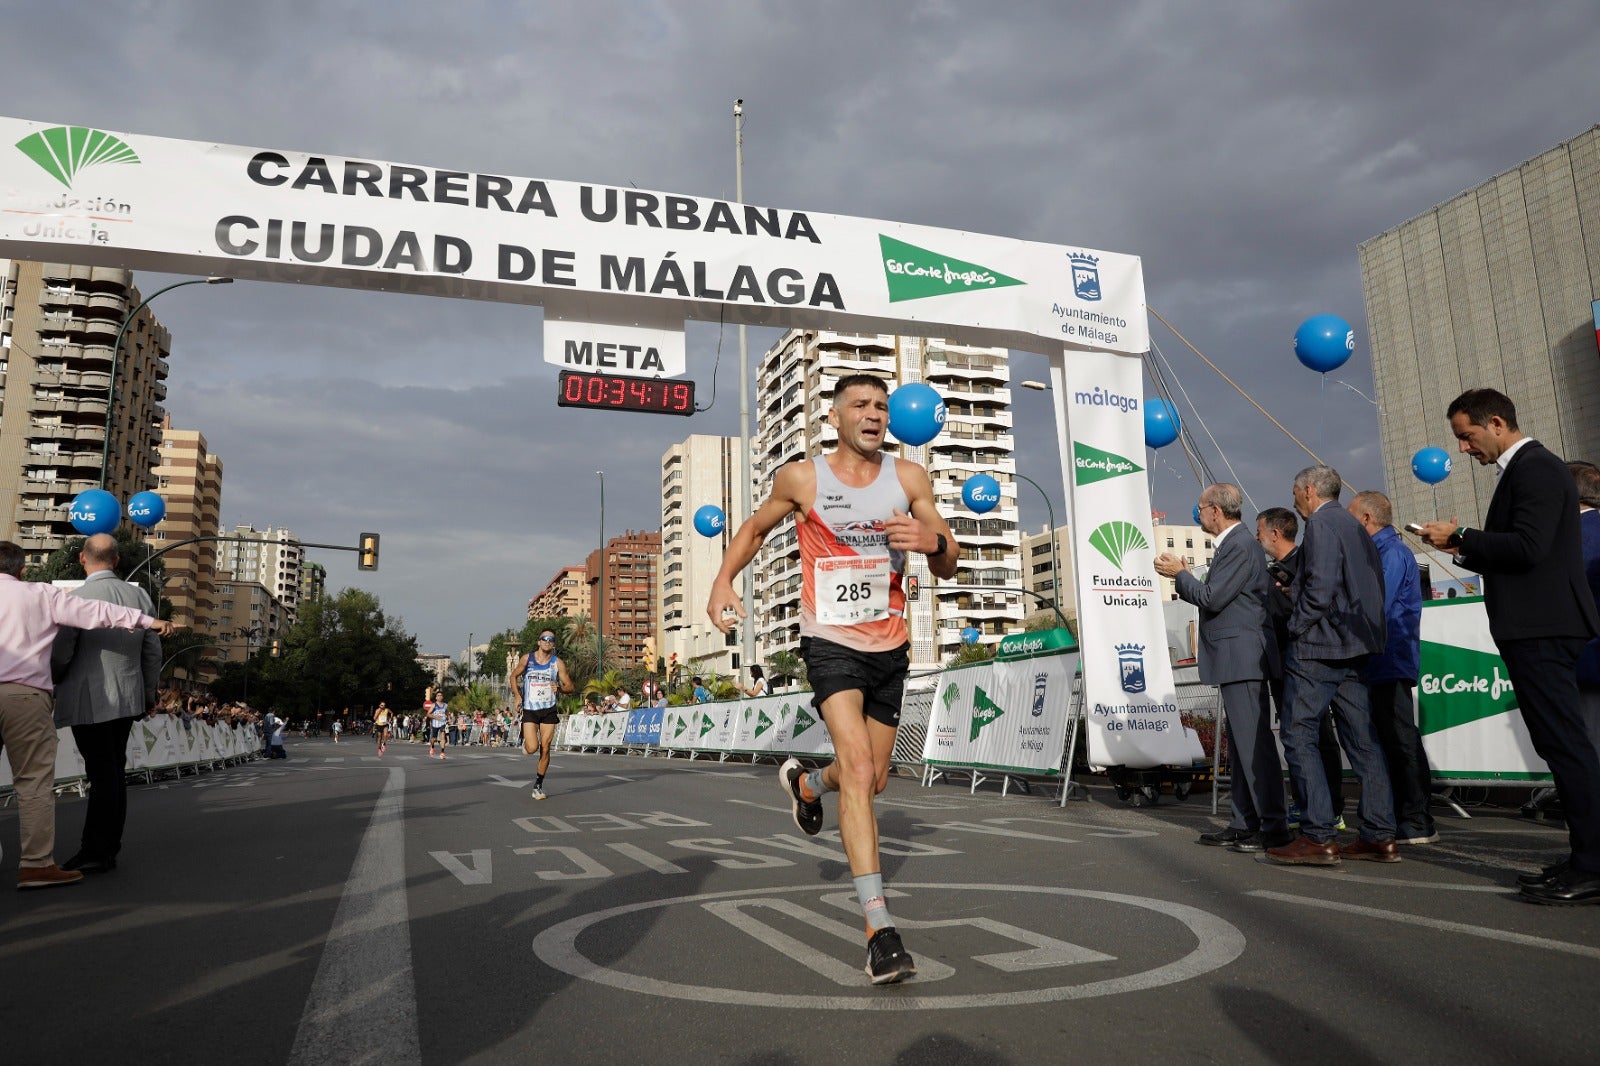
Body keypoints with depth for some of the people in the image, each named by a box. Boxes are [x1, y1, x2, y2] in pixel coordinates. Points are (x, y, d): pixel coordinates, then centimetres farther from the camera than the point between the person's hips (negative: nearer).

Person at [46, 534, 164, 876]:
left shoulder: (76, 599, -14)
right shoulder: (139, 596, 2)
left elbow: (60, 654, -11)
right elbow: (153, 651, 6)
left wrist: (52, 683, 11)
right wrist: (150, 693, 18)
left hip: (88, 701, -5)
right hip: (127, 698, 5)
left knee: (102, 774, -2)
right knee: (114, 773, 14)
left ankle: (97, 853, 6)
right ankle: (107, 848, 22)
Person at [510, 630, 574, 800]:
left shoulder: (557, 663, 0)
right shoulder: (527, 659, 1)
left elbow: (569, 687, 3)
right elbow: (513, 676, 14)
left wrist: (560, 688, -19)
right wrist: (518, 697, 1)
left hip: (549, 711, 1)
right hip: (529, 710, -1)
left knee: (545, 749, 0)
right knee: (532, 748, -14)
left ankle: (538, 785, 15)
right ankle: (524, 740, 24)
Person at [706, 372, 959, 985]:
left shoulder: (909, 478, -1)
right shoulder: (801, 479, -6)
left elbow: (949, 567, -1)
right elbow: (755, 527, 12)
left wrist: (932, 540, -24)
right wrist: (724, 579, -4)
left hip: (889, 647, 4)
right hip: (831, 643, -4)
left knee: (874, 779, 17)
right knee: (858, 769, -21)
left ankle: (803, 783, 52)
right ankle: (879, 927, -18)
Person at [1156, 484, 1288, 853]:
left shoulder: (1240, 547, -14)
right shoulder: (1231, 545, 18)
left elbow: (1213, 598, -19)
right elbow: (1214, 599, 17)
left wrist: (1179, 573, -6)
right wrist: (1184, 578, 12)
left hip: (1243, 657, -11)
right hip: (1234, 660, 11)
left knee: (1254, 743, -7)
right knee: (1240, 744, 14)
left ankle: (1274, 826, -2)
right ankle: (1243, 824, 21)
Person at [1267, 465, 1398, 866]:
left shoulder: (1321, 523, -9)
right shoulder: (1354, 527, 19)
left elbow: (1321, 585, -20)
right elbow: (1373, 588, 21)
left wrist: (1297, 627, -10)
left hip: (1317, 645, -9)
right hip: (1354, 647, 10)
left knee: (1299, 735, -7)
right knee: (1361, 738, 9)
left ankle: (1319, 837, -10)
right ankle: (1380, 836, 12)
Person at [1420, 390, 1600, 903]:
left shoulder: (1536, 468, -11)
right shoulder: (1523, 470, 21)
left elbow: (1528, 548, -22)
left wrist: (1460, 535, -12)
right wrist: (1465, 547, 10)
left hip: (1541, 629, -11)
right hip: (1536, 627, 11)